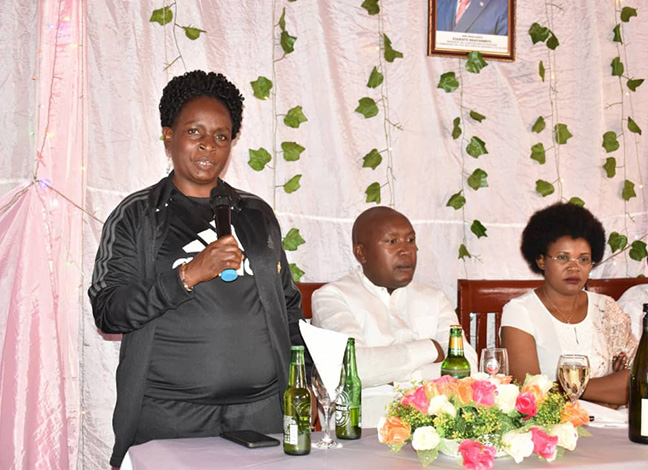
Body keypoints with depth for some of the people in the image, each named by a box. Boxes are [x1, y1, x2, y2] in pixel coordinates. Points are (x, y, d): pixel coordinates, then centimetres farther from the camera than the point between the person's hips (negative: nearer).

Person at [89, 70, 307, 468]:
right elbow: (107, 312, -7)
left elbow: (288, 303, 19)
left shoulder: (257, 214, 13)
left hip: (260, 407, 3)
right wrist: (188, 275, -18)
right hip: (169, 414, -3)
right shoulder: (137, 215, 2)